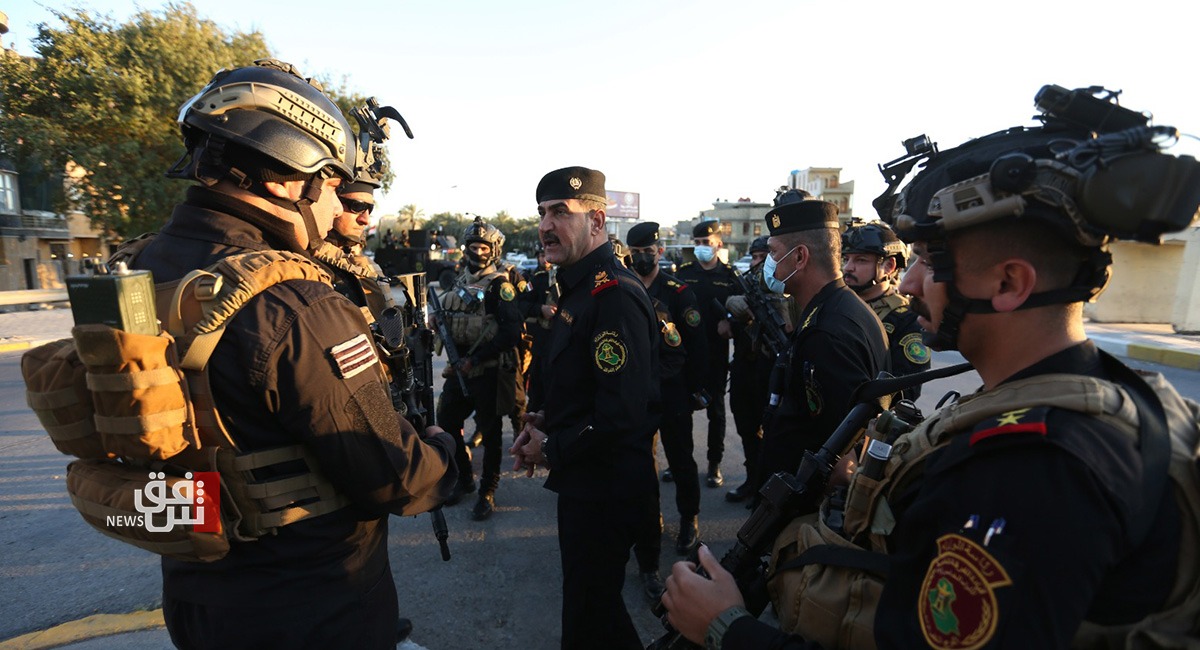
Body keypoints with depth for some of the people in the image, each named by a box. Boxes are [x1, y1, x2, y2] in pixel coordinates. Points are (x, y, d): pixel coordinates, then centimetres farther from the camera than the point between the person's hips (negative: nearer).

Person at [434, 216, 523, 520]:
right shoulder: (460, 281, 11)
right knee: (446, 421, 12)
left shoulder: (499, 284, -9)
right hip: (460, 367, 7)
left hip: (489, 372, -7)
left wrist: (473, 360, -19)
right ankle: (465, 478, 33)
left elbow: (511, 332, -18)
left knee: (490, 432, 5)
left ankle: (488, 491, 23)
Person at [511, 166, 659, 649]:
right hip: (581, 478, 10)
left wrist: (551, 450, -16)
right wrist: (541, 418, 3)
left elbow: (621, 415, -30)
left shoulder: (615, 296, -25)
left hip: (605, 486, -10)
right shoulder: (579, 287, 9)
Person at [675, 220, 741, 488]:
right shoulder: (683, 273, 7)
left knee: (716, 409, 9)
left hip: (715, 353, -1)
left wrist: (729, 323, -19)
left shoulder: (730, 276, 2)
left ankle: (714, 464, 22)